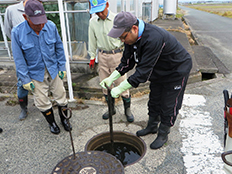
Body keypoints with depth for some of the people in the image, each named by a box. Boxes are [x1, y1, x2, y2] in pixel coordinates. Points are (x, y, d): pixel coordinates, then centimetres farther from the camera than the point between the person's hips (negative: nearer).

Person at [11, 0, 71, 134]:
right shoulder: (17, 32, -16)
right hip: (36, 74, -1)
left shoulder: (51, 26, -12)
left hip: (54, 70, 1)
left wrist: (62, 67, 1)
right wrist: (25, 80, -8)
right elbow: (19, 59, -10)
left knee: (61, 97, 13)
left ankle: (64, 119, 38)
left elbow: (59, 48, 1)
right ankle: (52, 123, 36)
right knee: (42, 102, 10)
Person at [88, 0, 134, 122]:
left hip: (116, 54, -4)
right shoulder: (93, 22, 2)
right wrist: (92, 57, 11)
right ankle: (111, 108, 29)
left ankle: (127, 109, 19)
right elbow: (92, 41, 10)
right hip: (102, 56, 4)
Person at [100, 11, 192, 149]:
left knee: (169, 105, 3)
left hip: (177, 71, -8)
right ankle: (152, 126, 38)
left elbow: (144, 71, -39)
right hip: (159, 71, 8)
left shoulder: (153, 39, -41)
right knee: (154, 100, 18)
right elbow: (127, 62, -4)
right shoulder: (132, 37, -13)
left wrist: (120, 89, -35)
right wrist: (111, 78, -15)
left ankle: (163, 134, 23)